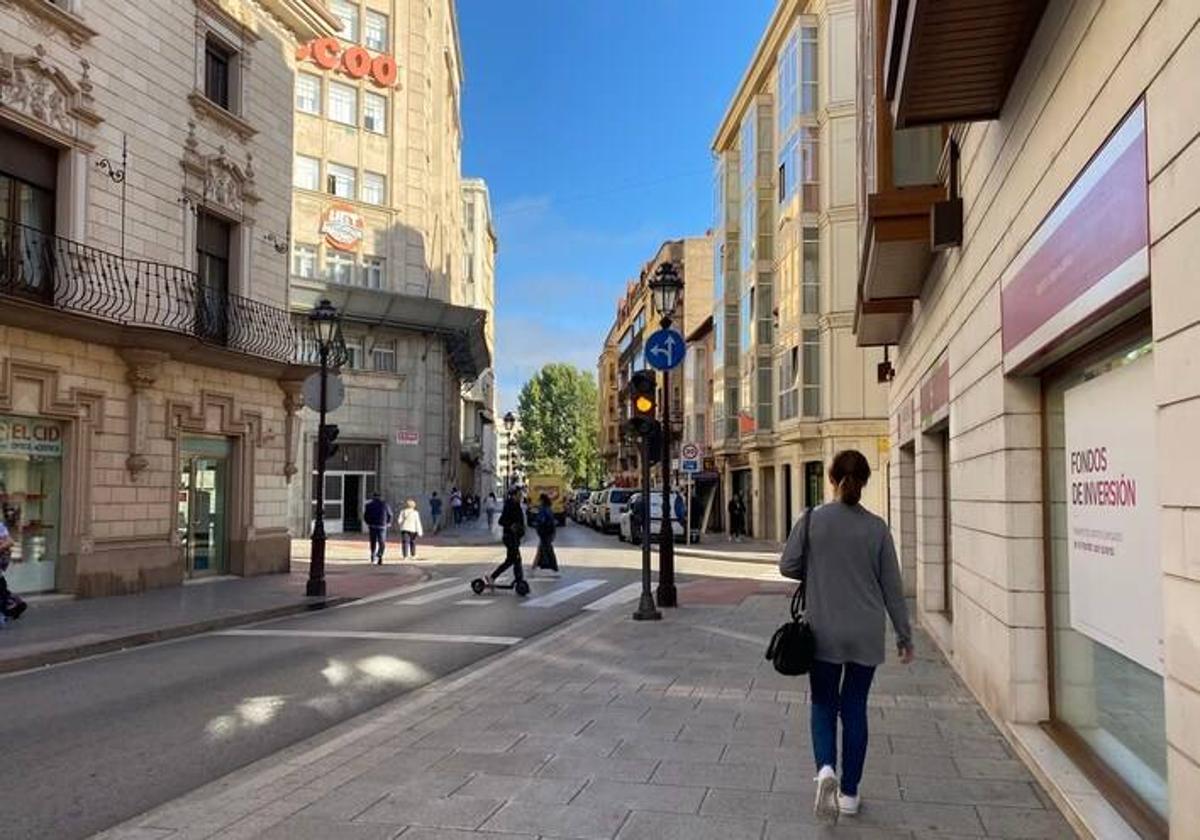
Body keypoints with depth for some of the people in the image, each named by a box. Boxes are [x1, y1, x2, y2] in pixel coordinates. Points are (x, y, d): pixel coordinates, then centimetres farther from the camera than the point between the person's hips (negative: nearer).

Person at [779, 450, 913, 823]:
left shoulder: (812, 520, -8)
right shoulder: (876, 527, -5)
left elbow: (787, 565, -3)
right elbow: (892, 586, 0)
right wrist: (904, 635, 9)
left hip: (825, 632, -1)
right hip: (867, 634, 1)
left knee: (823, 704, 14)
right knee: (854, 708, 13)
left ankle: (826, 768, -10)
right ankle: (849, 792, 18)